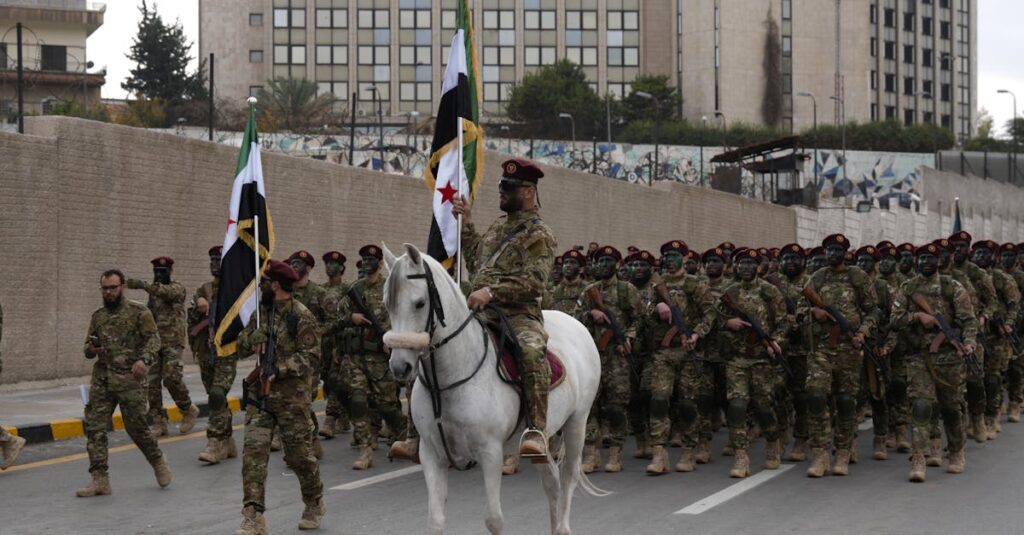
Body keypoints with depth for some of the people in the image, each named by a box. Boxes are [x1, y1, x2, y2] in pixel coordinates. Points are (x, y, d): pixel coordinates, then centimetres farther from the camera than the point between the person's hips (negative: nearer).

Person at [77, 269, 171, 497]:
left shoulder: (138, 311, -1)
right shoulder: (98, 316, 14)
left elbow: (153, 339, -8)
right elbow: (87, 348, 20)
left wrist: (144, 359, -26)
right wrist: (90, 349, -5)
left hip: (130, 379, -5)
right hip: (101, 379, 5)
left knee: (136, 427, 1)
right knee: (95, 427, -4)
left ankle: (158, 461, 28)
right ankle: (100, 480, -1)